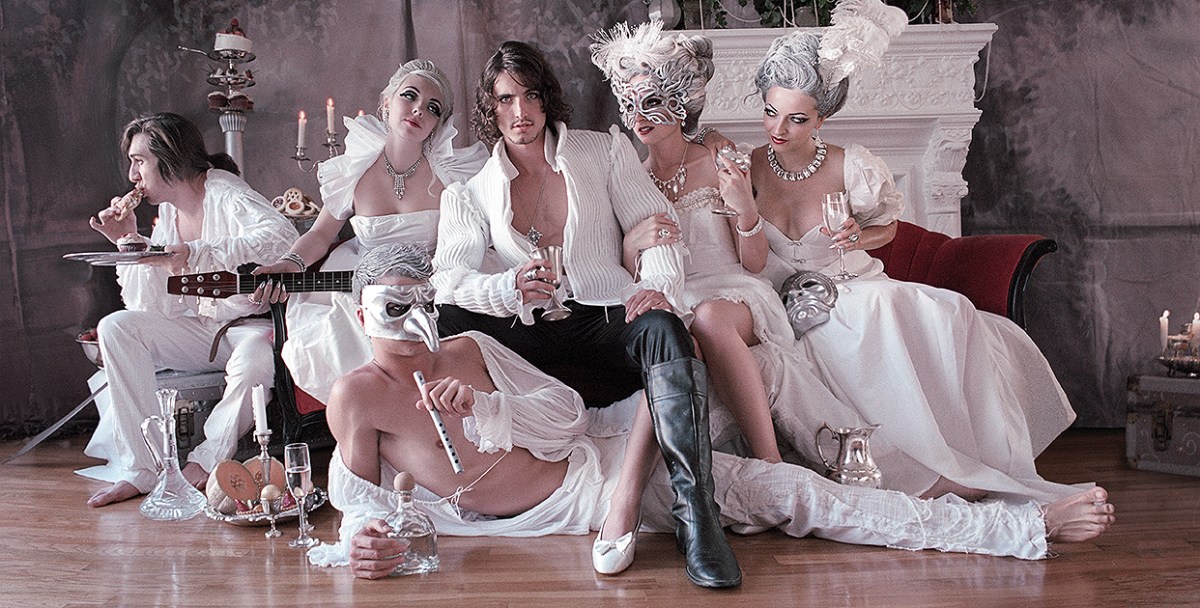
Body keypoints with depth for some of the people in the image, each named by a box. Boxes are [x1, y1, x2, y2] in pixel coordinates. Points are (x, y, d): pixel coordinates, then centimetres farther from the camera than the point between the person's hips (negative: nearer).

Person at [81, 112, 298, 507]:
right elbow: (153, 309, 7)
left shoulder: (224, 194, -12)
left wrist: (195, 254, -38)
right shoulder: (167, 213, 10)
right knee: (115, 327, -14)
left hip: (251, 325, -7)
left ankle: (207, 461, -11)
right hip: (199, 330, 7)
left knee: (253, 364, -39)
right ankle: (140, 469, -16)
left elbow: (283, 237, -36)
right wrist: (128, 244, -4)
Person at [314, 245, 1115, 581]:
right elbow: (360, 498, 1)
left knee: (792, 492, -2)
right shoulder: (358, 395, -5)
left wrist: (483, 407, -15)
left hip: (600, 463, 5)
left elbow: (567, 413, 3)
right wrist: (366, 544, -23)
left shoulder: (469, 352, 7)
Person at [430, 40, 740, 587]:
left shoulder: (605, 151, 11)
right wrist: (512, 288, -25)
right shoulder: (472, 194, 12)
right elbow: (448, 277, -3)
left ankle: (696, 515, -41)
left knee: (662, 329, -36)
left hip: (609, 318, -2)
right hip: (532, 336, 2)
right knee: (440, 322, -24)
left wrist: (656, 285, -20)